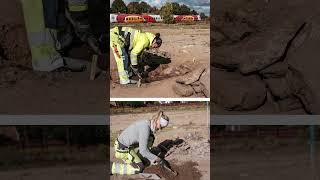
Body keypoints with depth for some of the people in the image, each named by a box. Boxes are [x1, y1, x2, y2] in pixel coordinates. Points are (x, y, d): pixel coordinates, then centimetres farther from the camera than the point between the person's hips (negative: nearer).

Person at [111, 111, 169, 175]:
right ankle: (111, 167, -5)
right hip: (122, 149, -10)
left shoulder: (148, 124, 2)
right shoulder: (145, 128, -27)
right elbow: (143, 150, -27)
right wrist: (156, 158, -15)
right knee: (138, 169, -11)